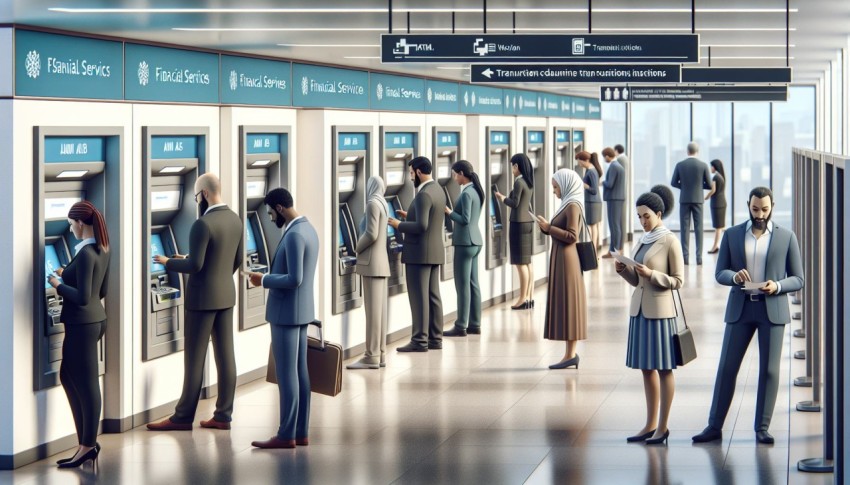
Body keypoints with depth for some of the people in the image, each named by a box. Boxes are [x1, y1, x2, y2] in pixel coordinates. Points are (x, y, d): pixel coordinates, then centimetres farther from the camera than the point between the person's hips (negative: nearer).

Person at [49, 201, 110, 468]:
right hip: (95, 319, 10)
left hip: (83, 324, -10)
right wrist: (68, 276, 18)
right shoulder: (102, 250, 7)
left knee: (86, 385, 0)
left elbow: (82, 297, -23)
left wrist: (58, 285, -9)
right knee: (68, 377, 17)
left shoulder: (85, 254, -20)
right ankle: (87, 442, 19)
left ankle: (88, 446, 9)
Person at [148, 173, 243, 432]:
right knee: (225, 355, 6)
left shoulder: (202, 224, -20)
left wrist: (168, 262, -5)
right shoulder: (235, 220, 6)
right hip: (226, 296, 8)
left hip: (203, 297, -8)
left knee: (194, 359, -2)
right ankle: (223, 415, 8)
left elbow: (195, 265, -21)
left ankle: (183, 417, 2)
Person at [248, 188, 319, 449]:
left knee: (286, 375, -6)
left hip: (286, 314, -10)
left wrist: (264, 280, -12)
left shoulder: (294, 235, -20)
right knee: (299, 372, 10)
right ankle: (301, 433, 13)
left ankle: (286, 435, -4)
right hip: (301, 312, 10)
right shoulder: (308, 229, 12)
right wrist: (270, 276, 15)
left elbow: (294, 279, -24)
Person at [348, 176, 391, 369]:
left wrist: (357, 249, -4)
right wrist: (361, 247, 9)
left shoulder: (373, 204, -13)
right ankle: (380, 355, 8)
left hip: (371, 263, -9)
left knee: (372, 310, -9)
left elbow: (371, 234, -19)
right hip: (381, 262, 9)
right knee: (380, 309, 8)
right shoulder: (382, 204, 13)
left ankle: (372, 357, -11)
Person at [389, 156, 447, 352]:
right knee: (433, 296, 11)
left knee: (419, 298, -6)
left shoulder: (424, 195, -19)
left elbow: (421, 226, -24)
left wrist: (399, 225, -12)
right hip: (435, 252, 10)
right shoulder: (438, 190, 11)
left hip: (419, 253, -10)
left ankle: (419, 341, -5)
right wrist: (410, 216, 20)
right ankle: (435, 339, 14)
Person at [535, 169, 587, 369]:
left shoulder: (573, 206, -14)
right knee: (565, 305, 9)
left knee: (567, 303, -7)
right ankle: (570, 353, 11)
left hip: (566, 259, -10)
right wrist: (548, 228, 4)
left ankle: (570, 354, -5)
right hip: (560, 258, 10)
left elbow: (571, 236, -20)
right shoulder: (567, 204, 14)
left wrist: (549, 228, -17)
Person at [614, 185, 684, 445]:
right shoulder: (643, 240, 12)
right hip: (639, 308, 7)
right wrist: (623, 270, -2)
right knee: (646, 367, 9)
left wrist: (652, 274, -20)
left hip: (660, 310, -7)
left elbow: (678, 280, -9)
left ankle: (663, 426, 4)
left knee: (663, 368, 0)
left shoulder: (670, 242, -8)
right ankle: (651, 425, 14)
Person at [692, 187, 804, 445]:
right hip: (740, 309, 1)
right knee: (727, 367, 0)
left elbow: (798, 279, 4)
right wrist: (735, 276, -17)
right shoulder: (732, 235, 7)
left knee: (769, 370, 0)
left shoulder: (786, 237, 3)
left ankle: (762, 427, 9)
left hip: (772, 310, -1)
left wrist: (777, 286, -17)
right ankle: (715, 426, 7)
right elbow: (720, 273, 6)